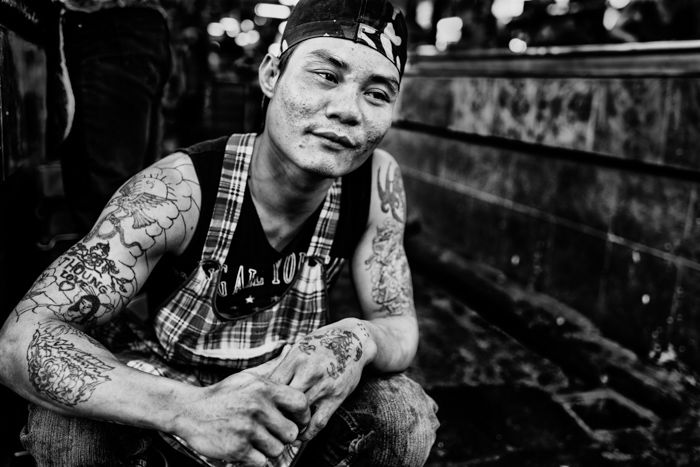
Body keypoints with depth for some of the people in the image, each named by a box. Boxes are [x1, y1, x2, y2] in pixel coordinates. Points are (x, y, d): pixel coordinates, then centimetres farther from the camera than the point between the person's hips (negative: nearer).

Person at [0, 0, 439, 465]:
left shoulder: (378, 182, -18)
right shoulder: (177, 190, -29)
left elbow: (400, 326, -11)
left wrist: (359, 340, -38)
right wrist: (187, 409, -50)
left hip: (291, 381, 3)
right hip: (165, 377, -2)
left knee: (409, 417, -20)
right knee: (67, 425, -31)